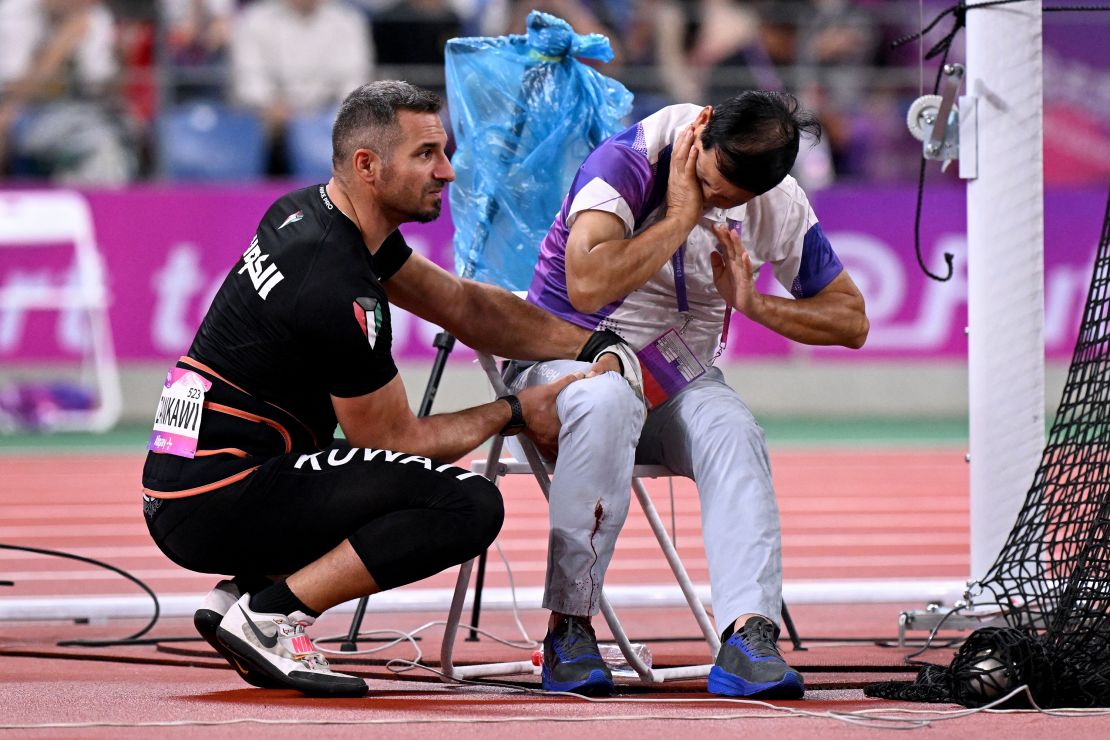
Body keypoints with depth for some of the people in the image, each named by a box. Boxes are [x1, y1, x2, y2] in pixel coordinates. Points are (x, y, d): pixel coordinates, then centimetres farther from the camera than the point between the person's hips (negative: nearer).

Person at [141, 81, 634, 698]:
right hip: (217, 506, -10)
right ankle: (272, 613, -13)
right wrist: (512, 414, 6)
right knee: (469, 505, -17)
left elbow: (461, 305, 18)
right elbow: (397, 440, -8)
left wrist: (593, 345, 9)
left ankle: (243, 591, 13)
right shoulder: (341, 291, -19)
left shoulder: (310, 211, 10)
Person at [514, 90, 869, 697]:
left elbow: (851, 321, 4)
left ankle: (747, 636, -43)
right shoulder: (625, 162, -18)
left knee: (733, 433, -30)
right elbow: (587, 286, -33)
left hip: (680, 379, 4)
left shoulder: (780, 207, -3)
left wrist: (754, 304, -12)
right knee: (605, 402, -39)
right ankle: (569, 628, -33)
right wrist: (681, 215, -25)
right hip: (570, 357, -4)